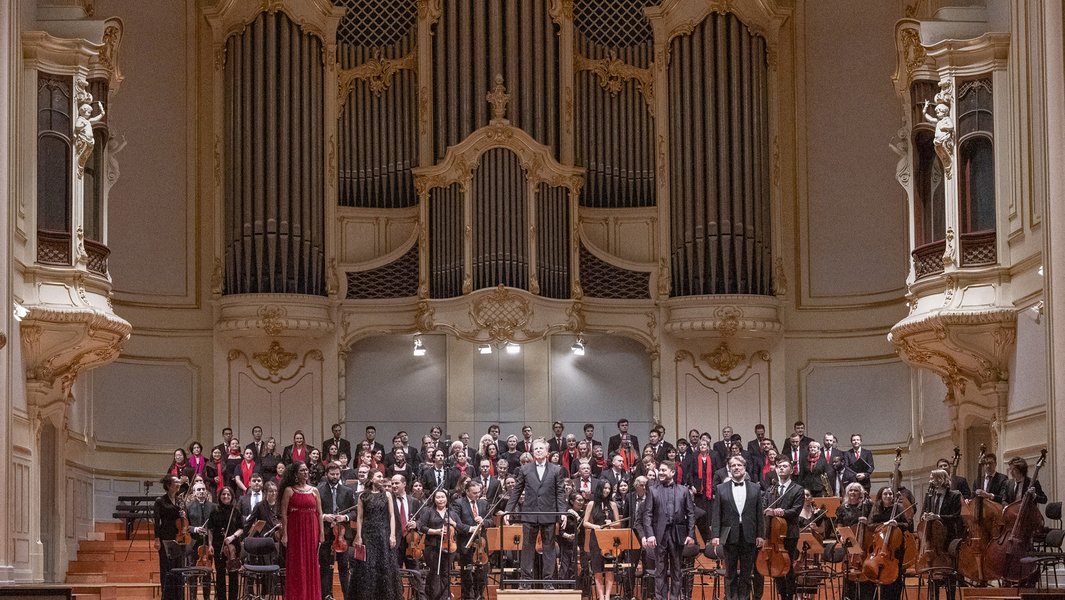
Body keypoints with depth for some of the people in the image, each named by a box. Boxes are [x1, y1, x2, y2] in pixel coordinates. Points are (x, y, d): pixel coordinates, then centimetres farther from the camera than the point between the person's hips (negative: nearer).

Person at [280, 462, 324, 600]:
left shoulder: (314, 490, 8)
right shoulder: (289, 490, -1)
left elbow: (319, 513, 8)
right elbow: (284, 513, -4)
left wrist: (321, 533, 1)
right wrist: (284, 534, -10)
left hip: (311, 530, 3)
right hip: (295, 530, -3)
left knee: (311, 564, 6)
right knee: (296, 565, 1)